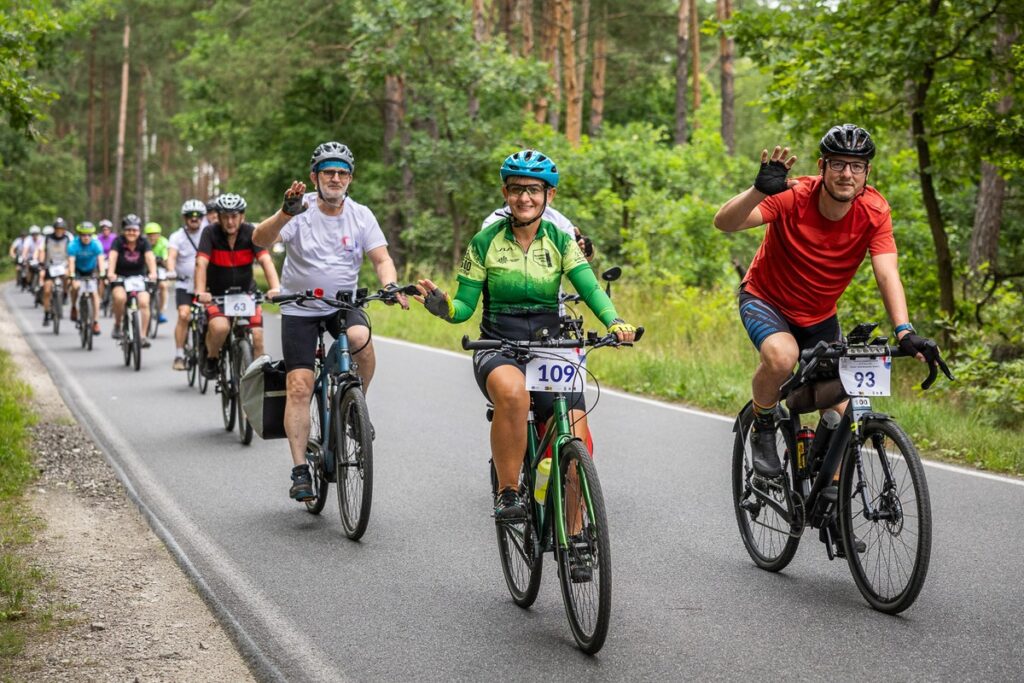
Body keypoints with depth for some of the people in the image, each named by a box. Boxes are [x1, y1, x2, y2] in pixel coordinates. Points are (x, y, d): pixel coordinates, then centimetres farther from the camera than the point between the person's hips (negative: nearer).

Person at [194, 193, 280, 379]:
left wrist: (275, 287, -40)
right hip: (216, 294, -2)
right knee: (220, 327, -29)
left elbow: (266, 261, -22)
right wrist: (200, 292, -41)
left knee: (257, 337, -13)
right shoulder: (211, 233, -13)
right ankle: (212, 358, 0)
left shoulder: (250, 233, -11)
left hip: (246, 293, 2)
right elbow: (201, 263, -24)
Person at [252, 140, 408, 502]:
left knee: (361, 337, -32)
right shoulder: (301, 211, -12)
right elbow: (260, 239, -27)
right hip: (300, 309, -1)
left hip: (344, 304, 1)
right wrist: (286, 213, -47)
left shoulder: (361, 215, -3)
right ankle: (300, 470, -3)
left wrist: (390, 284, -26)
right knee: (299, 387, -10)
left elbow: (381, 259, -3)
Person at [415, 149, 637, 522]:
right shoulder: (485, 243, -1)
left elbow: (591, 289, -7)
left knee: (576, 443, -12)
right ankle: (507, 493, -25)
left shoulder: (561, 241, 4)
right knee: (512, 391, -39)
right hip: (498, 350, -3)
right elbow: (464, 306, 1)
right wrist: (441, 305, -23)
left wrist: (615, 322, -27)